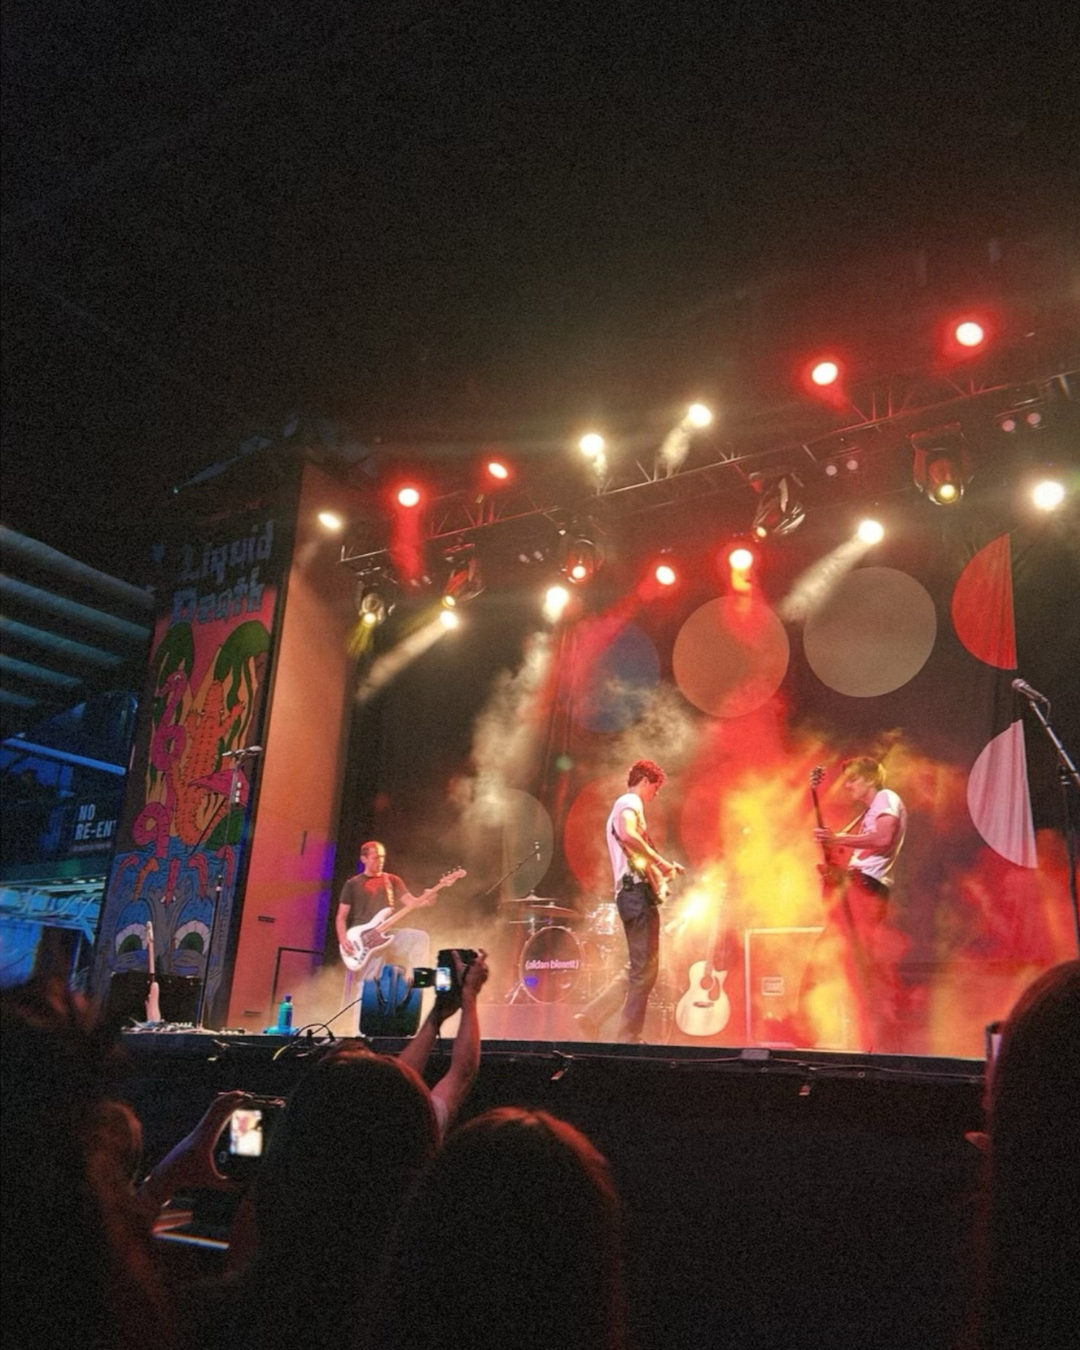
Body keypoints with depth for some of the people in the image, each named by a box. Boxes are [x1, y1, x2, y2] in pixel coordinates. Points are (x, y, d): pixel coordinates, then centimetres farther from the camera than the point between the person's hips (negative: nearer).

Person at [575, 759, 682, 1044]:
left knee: (638, 969, 12)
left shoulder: (624, 806, 27)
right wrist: (659, 861, -21)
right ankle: (629, 1036, -7)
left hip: (629, 893, 10)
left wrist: (661, 869, 26)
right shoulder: (630, 803, -5)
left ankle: (593, 1016, 9)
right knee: (644, 969, -9)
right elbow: (627, 834, -27)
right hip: (638, 890, -10)